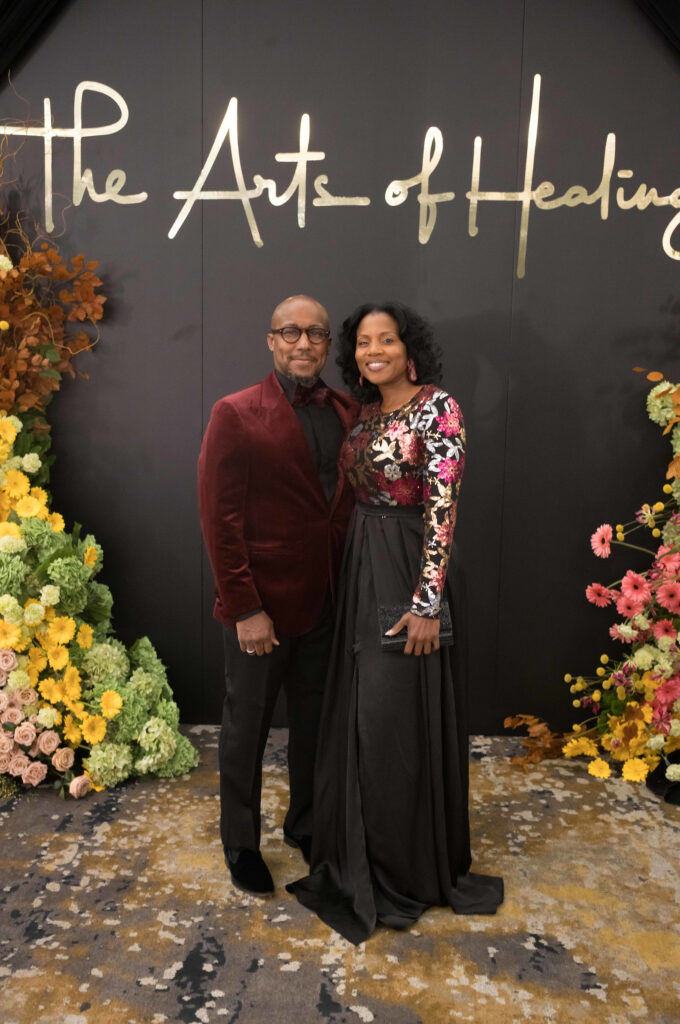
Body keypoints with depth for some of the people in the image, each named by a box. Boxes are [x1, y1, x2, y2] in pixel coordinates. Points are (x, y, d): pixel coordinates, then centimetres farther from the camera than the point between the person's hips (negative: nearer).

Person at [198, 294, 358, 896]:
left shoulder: (348, 414, 4)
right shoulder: (236, 415, -9)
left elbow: (354, 502, 6)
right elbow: (220, 519, -13)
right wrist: (245, 608, -16)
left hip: (326, 603, 4)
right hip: (261, 607, -4)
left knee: (315, 723, 20)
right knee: (247, 728, 14)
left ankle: (306, 824, 43)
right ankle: (241, 843, 36)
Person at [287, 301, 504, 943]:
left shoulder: (436, 407, -12)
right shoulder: (367, 413, 12)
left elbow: (442, 506, -18)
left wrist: (428, 600, -21)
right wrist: (351, 572, 12)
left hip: (408, 574, -8)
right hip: (362, 570, 8)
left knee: (398, 716, 1)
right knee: (362, 711, 16)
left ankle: (406, 870, 23)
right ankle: (364, 853, 37)